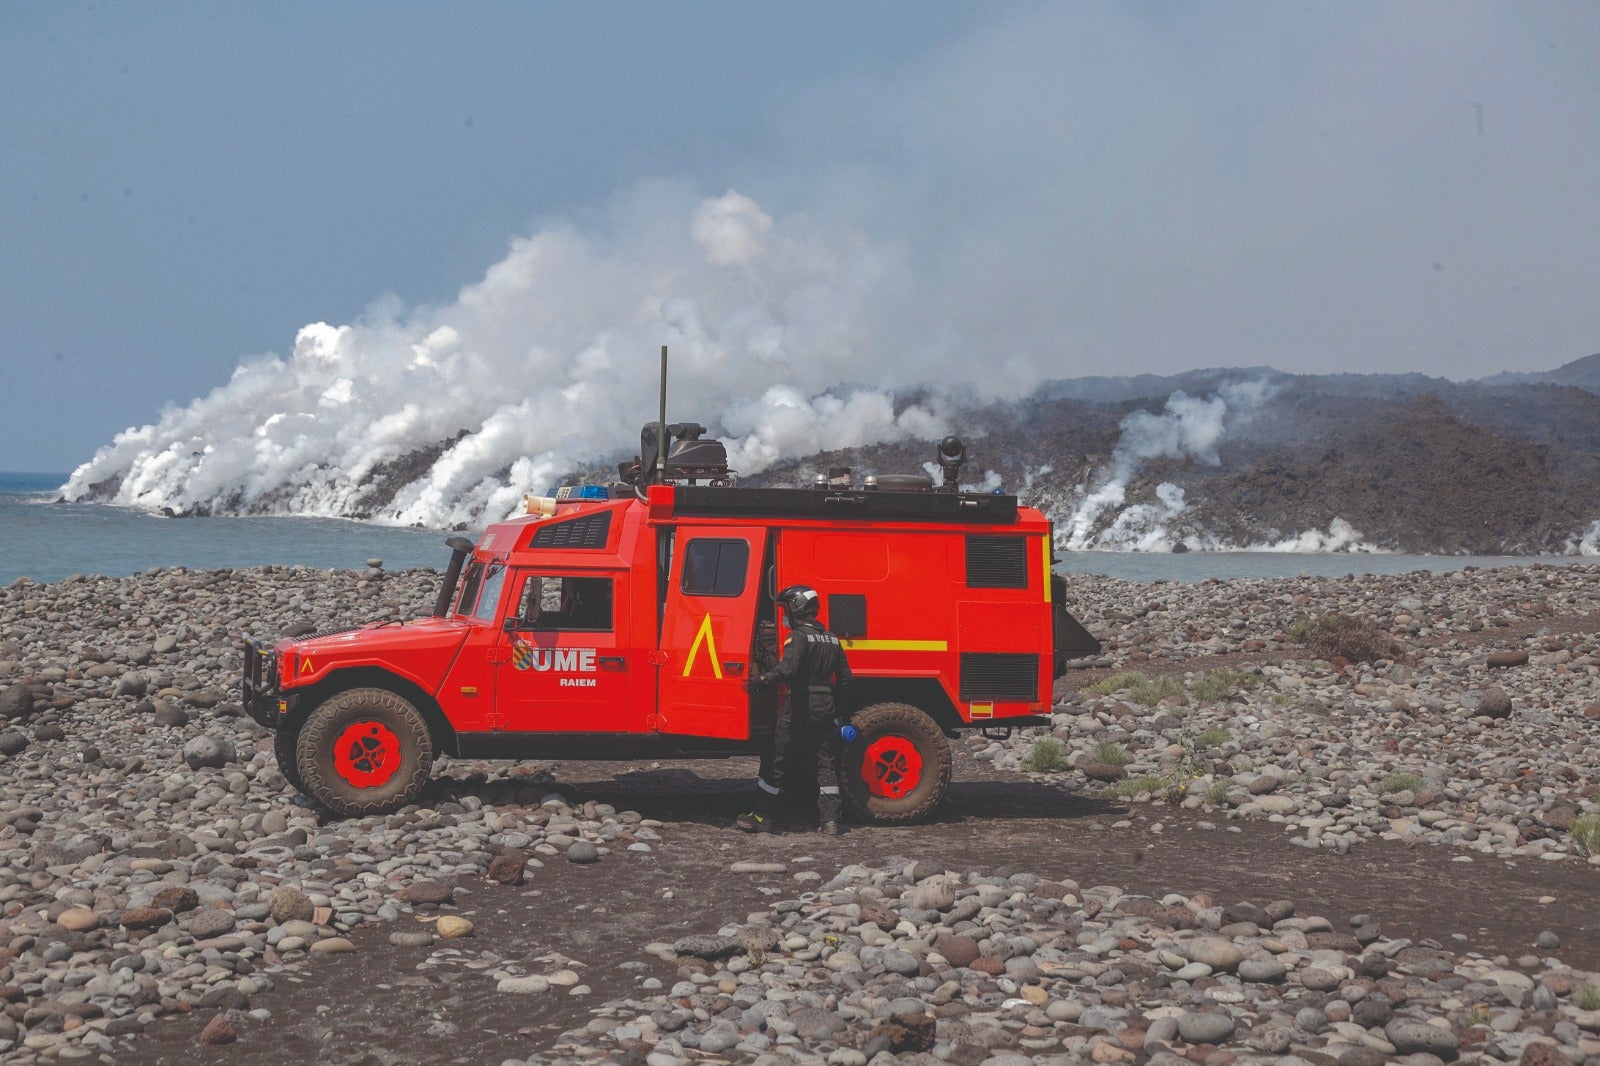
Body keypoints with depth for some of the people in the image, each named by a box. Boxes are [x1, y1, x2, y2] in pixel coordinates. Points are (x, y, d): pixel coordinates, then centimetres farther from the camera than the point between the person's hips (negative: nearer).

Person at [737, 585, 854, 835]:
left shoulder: (799, 636, -10)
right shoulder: (832, 639, 13)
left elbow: (787, 669, -26)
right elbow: (845, 678, 15)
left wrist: (760, 682, -22)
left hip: (800, 707, -6)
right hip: (827, 708, 6)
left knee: (777, 762, 3)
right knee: (827, 764, 9)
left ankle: (762, 816, 7)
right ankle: (830, 820, 5)